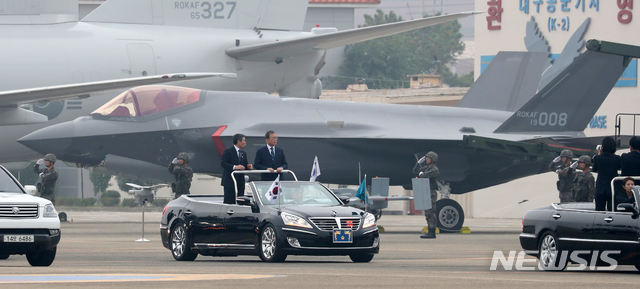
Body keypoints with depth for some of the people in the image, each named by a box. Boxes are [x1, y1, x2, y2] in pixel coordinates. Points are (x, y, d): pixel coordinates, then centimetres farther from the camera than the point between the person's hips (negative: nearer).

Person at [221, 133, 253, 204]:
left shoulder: (243, 153, 17)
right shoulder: (228, 152, -6)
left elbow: (245, 165, 18)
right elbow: (223, 163, -16)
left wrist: (248, 166, -6)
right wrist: (234, 167, -28)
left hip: (240, 182, 7)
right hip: (230, 182, -7)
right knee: (229, 202, -8)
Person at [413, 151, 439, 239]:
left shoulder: (434, 169, -11)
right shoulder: (426, 168, 16)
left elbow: (425, 175, -22)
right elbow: (415, 171, 23)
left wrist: (421, 174, -1)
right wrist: (418, 163, 11)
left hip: (432, 193, -9)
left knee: (431, 213, -10)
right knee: (427, 213, 10)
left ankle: (432, 232, -10)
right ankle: (430, 232, 13)